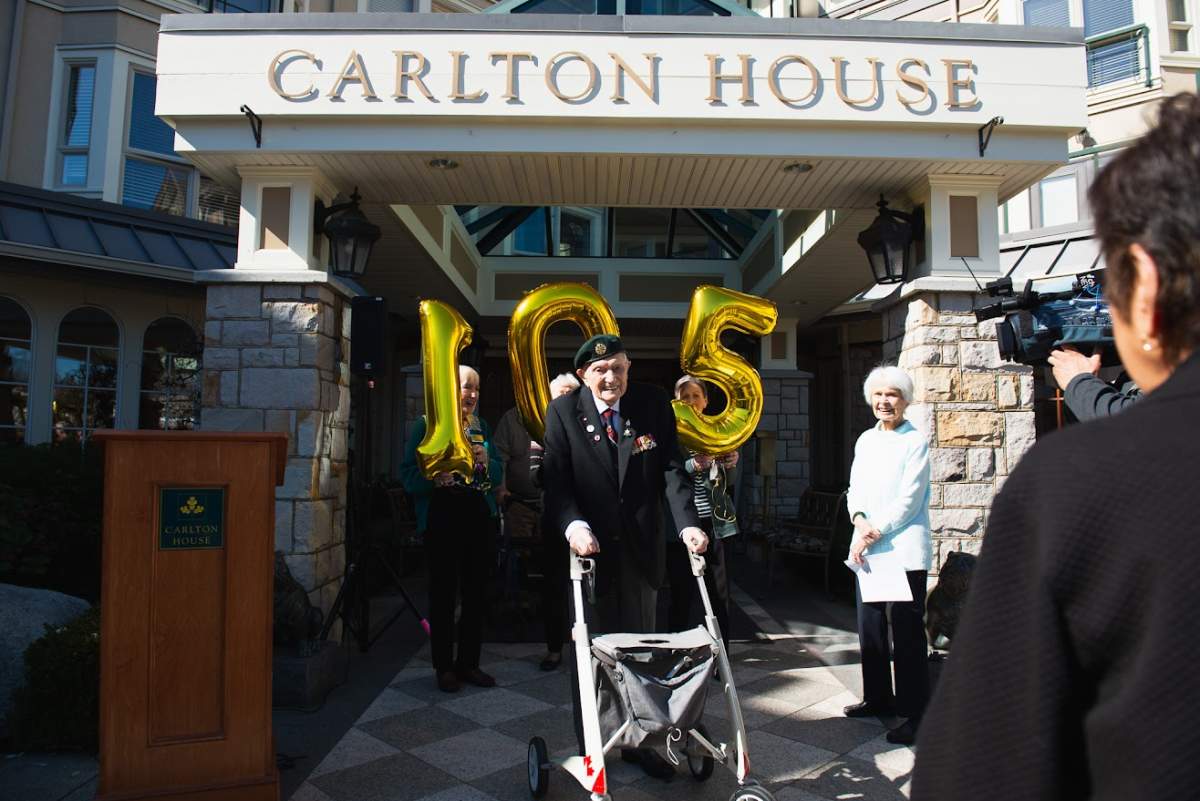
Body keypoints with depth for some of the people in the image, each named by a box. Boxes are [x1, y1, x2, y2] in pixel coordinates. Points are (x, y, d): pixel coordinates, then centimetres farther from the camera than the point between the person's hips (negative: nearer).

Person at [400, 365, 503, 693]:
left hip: (479, 518, 5)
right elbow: (408, 474, -8)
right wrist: (435, 477, -26)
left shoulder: (480, 425, 13)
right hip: (441, 519, -5)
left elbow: (498, 474, 14)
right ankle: (444, 667, 14)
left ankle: (468, 662, 22)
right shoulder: (426, 424, -2)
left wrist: (486, 461, -7)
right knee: (443, 593, 1)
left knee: (475, 591, 9)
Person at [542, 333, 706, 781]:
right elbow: (556, 479, -11)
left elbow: (671, 469, -6)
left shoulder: (654, 405, -1)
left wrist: (687, 522, -21)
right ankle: (590, 747, 25)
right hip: (588, 546, -2)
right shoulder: (563, 412, -5)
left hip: (640, 549, 2)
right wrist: (573, 524, -29)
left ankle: (639, 742, 30)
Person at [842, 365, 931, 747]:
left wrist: (876, 531, -14)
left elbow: (909, 499, -11)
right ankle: (877, 697, 30)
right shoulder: (866, 440, 14)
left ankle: (915, 713, 7)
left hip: (904, 550, -6)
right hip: (866, 548, 7)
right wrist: (859, 520, -7)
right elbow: (854, 489, 12)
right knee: (870, 626, 14)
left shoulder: (915, 441, -5)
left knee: (907, 631, -3)